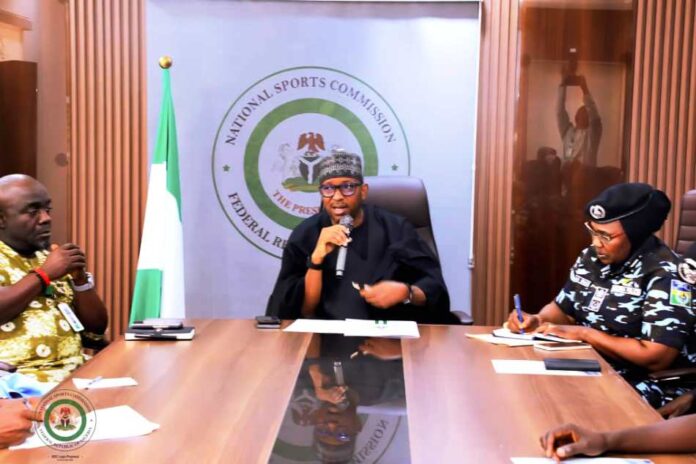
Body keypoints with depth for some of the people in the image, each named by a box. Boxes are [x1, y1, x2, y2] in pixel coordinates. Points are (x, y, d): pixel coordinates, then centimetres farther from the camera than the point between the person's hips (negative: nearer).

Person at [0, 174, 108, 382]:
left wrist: (80, 277, 2)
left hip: (74, 371, 6)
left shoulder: (52, 257, 18)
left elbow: (97, 325, 16)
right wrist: (44, 274, -9)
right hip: (18, 376, -6)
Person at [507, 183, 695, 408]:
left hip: (643, 386, -7)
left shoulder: (665, 275, -18)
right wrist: (538, 320, -6)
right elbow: (563, 307, 17)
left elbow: (657, 357, -25)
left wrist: (583, 333, -20)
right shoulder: (592, 258, 4)